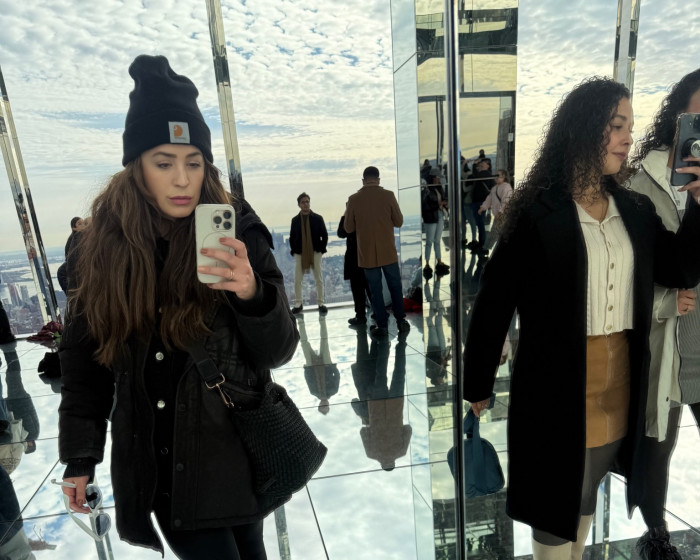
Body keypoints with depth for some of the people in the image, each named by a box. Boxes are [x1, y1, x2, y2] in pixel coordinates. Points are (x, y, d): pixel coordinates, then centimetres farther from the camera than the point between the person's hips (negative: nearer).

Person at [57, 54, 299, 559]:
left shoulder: (236, 232, -12)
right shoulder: (105, 244, -4)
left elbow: (279, 352, -12)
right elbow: (83, 356, 5)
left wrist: (251, 293, -30)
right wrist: (80, 454, 7)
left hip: (234, 451, 0)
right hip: (153, 464, 1)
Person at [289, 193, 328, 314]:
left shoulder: (318, 218, 1)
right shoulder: (295, 220, 4)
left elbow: (324, 235, 2)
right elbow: (292, 237, 8)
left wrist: (321, 249, -5)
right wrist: (294, 251, 0)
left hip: (315, 253, -1)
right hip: (300, 254, 1)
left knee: (319, 280, 4)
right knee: (297, 280, 1)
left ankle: (321, 303, 13)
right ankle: (298, 303, 14)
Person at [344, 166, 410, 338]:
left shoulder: (354, 199, -5)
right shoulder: (388, 195, -6)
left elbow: (348, 228, 1)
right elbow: (399, 221, -1)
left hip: (367, 253, 0)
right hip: (388, 252, 0)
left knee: (375, 289, 7)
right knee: (395, 286, 14)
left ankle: (382, 325, 10)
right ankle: (401, 320, 20)